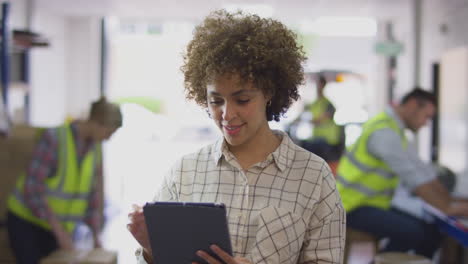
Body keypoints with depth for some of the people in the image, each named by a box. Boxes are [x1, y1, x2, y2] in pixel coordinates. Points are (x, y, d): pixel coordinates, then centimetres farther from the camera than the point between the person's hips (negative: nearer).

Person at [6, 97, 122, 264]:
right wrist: (59, 231, -24)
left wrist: (96, 236, 0)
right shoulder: (54, 138, -21)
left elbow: (94, 193, 6)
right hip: (26, 220, -6)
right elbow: (32, 188, -23)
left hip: (57, 225, 6)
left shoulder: (95, 147, -1)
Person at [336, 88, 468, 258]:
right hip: (355, 207, -10)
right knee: (411, 232, -27)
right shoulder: (384, 132, -20)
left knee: (431, 232, -2)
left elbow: (422, 170, 12)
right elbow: (412, 176, -26)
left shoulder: (394, 129, 13)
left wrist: (451, 202, 3)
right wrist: (448, 208, -24)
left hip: (377, 205, 10)